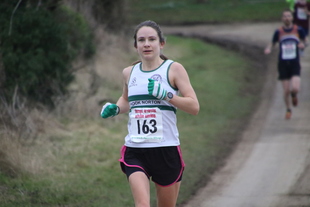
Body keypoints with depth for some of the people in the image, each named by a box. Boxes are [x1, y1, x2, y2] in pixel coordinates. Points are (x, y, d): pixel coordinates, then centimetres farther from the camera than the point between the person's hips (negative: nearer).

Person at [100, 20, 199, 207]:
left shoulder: (174, 69, 0)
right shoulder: (129, 73, 12)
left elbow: (194, 107, -7)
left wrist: (166, 95, -20)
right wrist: (115, 109, 11)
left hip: (166, 149, -2)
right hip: (135, 151, 2)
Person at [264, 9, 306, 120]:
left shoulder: (298, 30, 0)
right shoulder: (278, 32, 0)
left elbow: (303, 41, 15)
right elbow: (272, 43, 11)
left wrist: (302, 45, -9)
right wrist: (268, 49, -12)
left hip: (295, 64, -1)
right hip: (283, 64, 1)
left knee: (295, 89, -19)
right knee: (286, 91, -1)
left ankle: (294, 95, 19)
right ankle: (288, 109, 26)